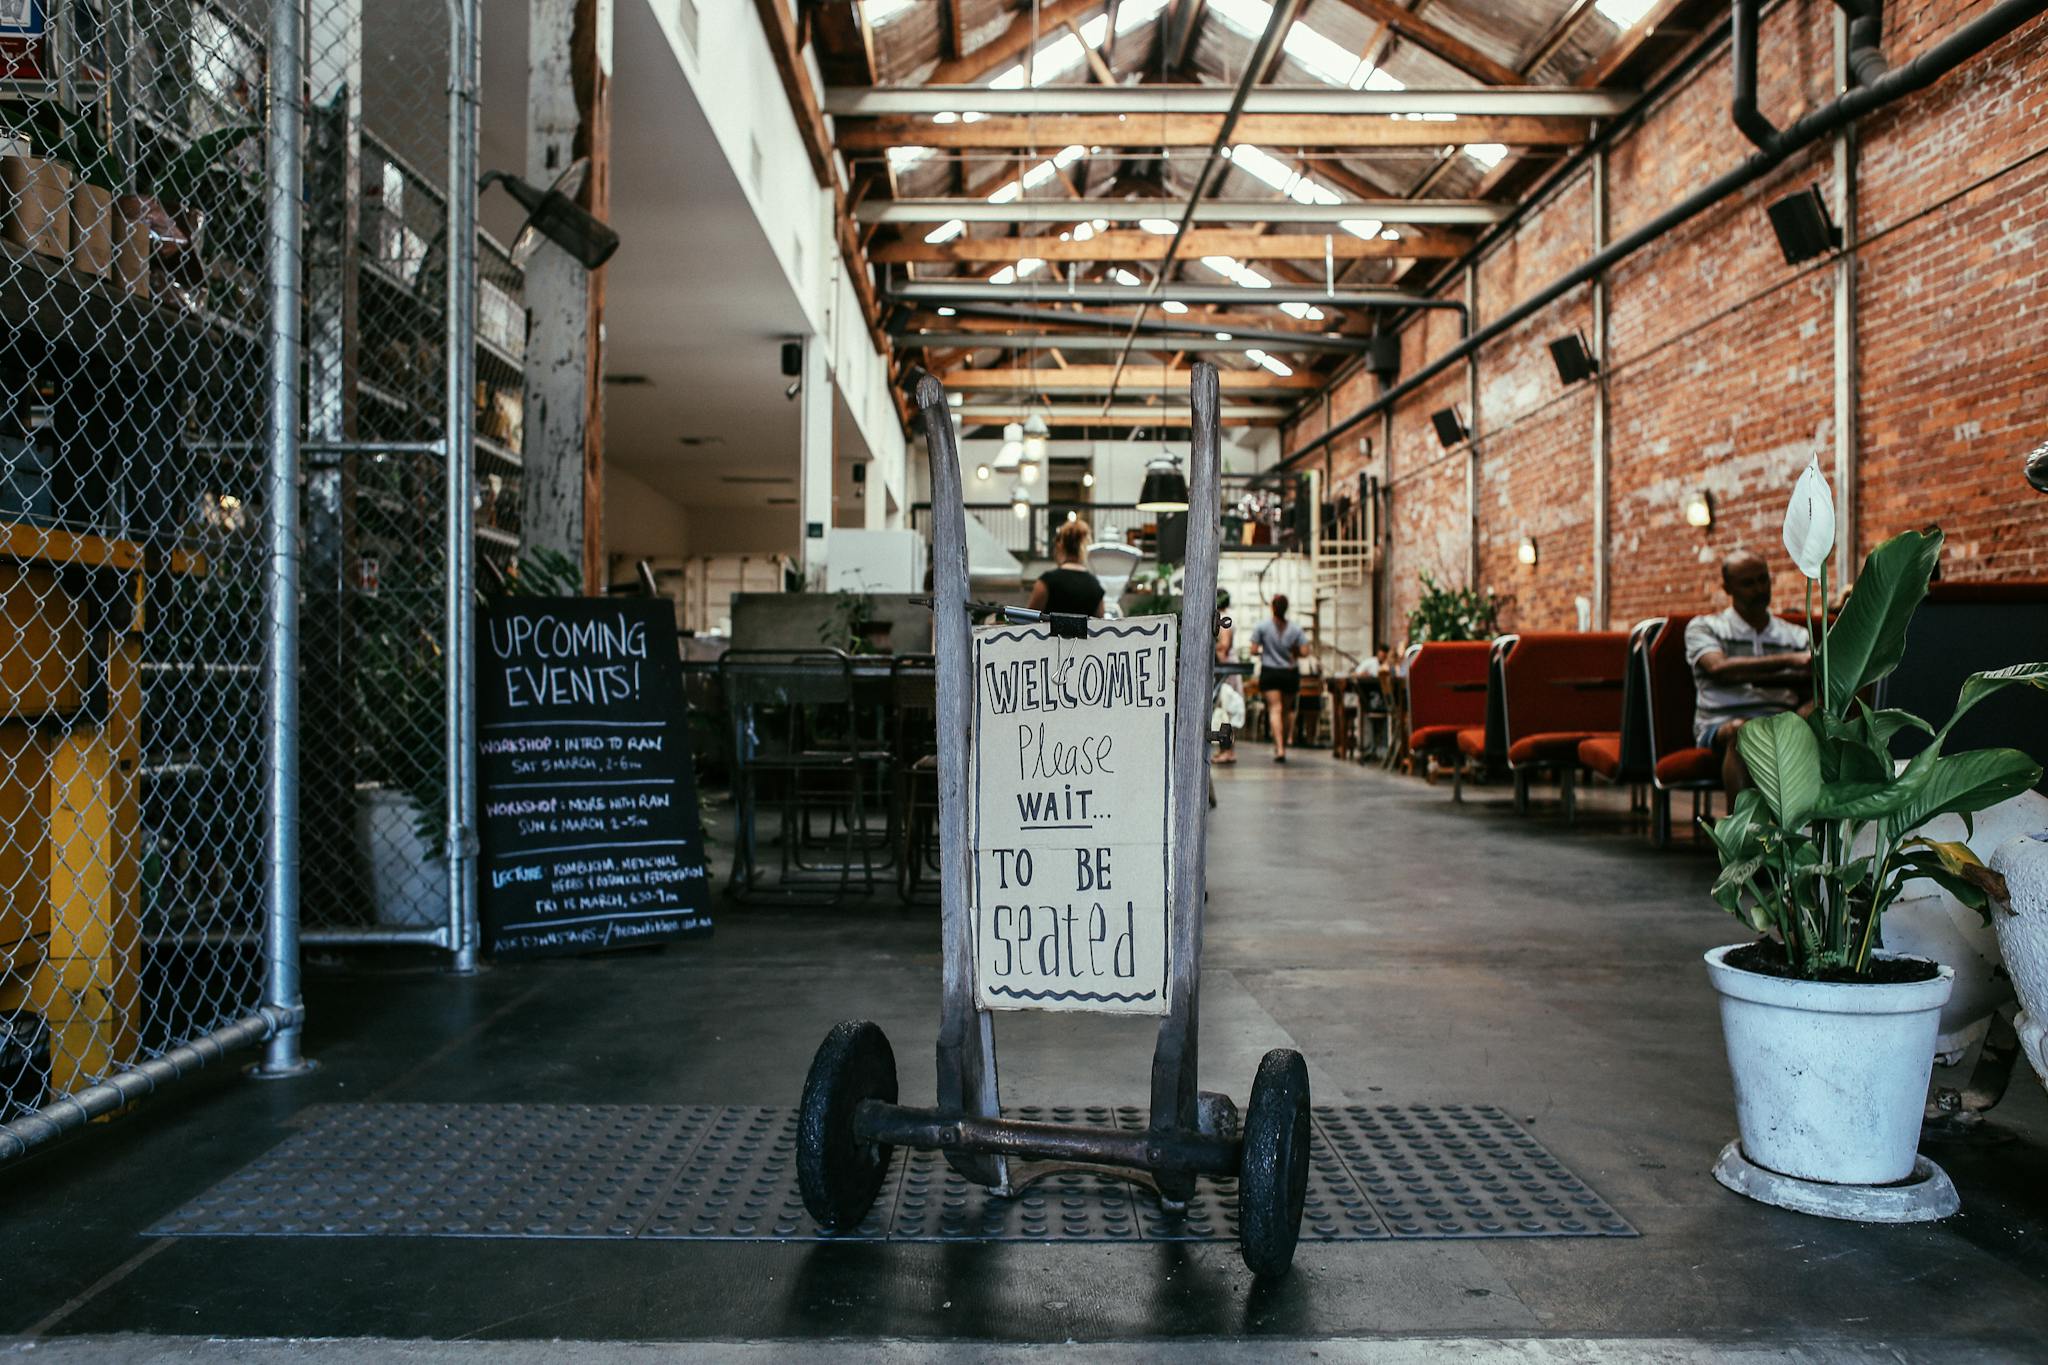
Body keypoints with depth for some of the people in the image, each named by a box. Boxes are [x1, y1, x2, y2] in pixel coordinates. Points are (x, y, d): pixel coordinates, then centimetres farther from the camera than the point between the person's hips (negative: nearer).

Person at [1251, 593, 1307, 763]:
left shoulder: (1261, 626, -6)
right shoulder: (1295, 629, -1)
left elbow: (1253, 650, -9)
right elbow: (1304, 651, -6)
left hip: (1270, 672, -2)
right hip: (1291, 672, 2)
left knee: (1275, 709, -6)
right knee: (1287, 709, 17)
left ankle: (1279, 748, -20)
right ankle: (1283, 746, 25)